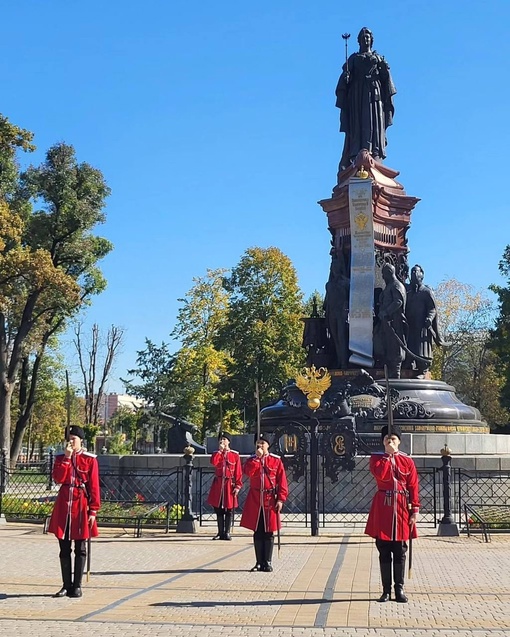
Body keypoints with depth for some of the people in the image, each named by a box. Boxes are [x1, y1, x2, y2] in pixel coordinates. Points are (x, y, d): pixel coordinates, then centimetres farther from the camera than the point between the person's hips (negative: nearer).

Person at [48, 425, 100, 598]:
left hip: (81, 504, -3)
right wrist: (67, 457, -13)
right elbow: (58, 478, -9)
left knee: (80, 549, 2)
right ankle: (66, 585, 16)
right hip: (64, 505, 3)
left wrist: (93, 511, -8)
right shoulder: (61, 458, 8)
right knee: (64, 549, 7)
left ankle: (77, 586, 10)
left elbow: (94, 487, -3)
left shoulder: (90, 459, -1)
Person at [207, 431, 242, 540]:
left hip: (229, 485, -2)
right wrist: (220, 450, -11)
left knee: (229, 511, 1)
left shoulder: (235, 455, 2)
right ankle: (220, 532, 15)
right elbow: (213, 462, -15)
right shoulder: (216, 453, 8)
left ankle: (227, 532, 8)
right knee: (218, 510, 6)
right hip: (218, 485, 2)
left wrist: (238, 486, -7)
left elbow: (238, 473, 0)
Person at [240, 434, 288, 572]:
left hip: (270, 500, -1)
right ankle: (259, 562, 14)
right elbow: (248, 472, -14)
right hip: (254, 500, 1)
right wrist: (257, 457, -14)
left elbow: (282, 481, 0)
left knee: (269, 533, 2)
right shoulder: (251, 460, 7)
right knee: (257, 533, 6)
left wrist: (280, 499, -8)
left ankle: (268, 562, 10)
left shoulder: (276, 460, 3)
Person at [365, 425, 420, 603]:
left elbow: (413, 487, 4)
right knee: (384, 552, 4)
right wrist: (389, 456, -12)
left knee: (400, 553, 5)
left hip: (401, 508, 1)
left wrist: (415, 510, -2)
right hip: (383, 508, -1)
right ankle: (386, 590, 11)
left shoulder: (407, 461, 6)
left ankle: (399, 589, 13)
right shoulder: (376, 458, 3)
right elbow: (380, 475, -18)